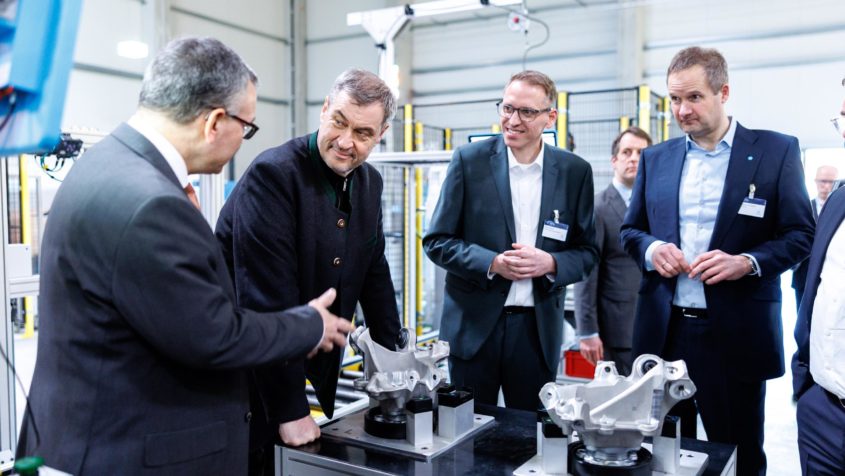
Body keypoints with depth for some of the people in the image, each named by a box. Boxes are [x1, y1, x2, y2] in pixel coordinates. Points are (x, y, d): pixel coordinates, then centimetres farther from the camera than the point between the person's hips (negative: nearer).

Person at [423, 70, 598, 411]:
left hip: (538, 328, 2)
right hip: (474, 323, -1)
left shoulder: (575, 172, 2)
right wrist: (492, 263, -17)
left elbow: (586, 252, 6)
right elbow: (436, 241, -2)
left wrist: (551, 263, -16)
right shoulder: (470, 160, -3)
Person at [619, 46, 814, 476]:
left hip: (736, 334, -3)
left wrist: (747, 262, -19)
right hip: (664, 331, 3)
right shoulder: (656, 158, 9)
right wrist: (651, 248, -9)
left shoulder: (776, 150, -1)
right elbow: (630, 230, 13)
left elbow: (800, 234, -1)